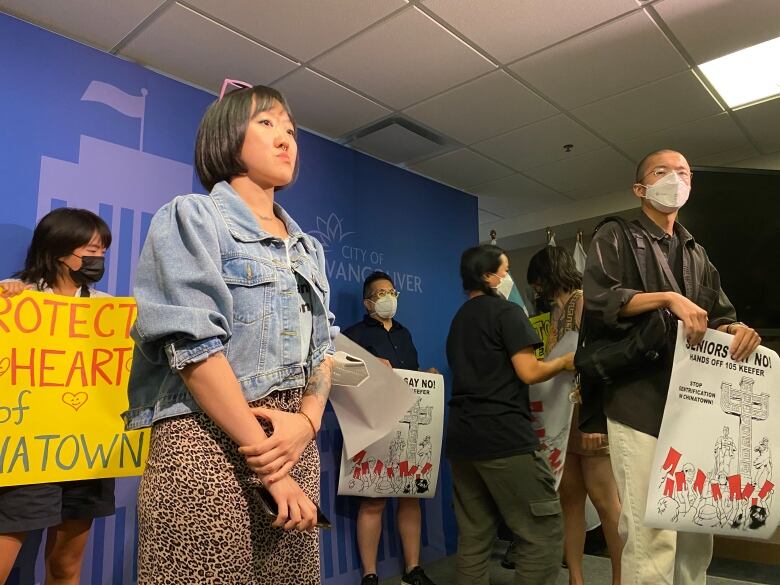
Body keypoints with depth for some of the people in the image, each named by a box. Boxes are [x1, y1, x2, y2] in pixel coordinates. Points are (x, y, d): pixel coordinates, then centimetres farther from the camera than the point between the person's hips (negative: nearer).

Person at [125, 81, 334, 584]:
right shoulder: (191, 217, -3)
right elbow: (193, 347, -14)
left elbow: (322, 349, 13)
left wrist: (308, 420, -7)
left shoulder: (307, 248, 16)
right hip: (209, 442, -6)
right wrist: (265, 459, -15)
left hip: (294, 441, 6)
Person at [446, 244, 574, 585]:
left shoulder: (459, 319, 19)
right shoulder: (506, 311, -5)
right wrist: (566, 361, 5)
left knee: (473, 537, 12)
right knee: (543, 534, 0)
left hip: (462, 436, 8)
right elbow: (528, 373, -12)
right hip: (503, 436, -8)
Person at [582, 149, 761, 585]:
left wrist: (738, 330, -4)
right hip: (642, 406, -6)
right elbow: (599, 301, -12)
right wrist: (668, 298, -18)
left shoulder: (697, 254, 22)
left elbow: (721, 317, 18)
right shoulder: (616, 238, 3)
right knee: (651, 535, -8)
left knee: (697, 529, 13)